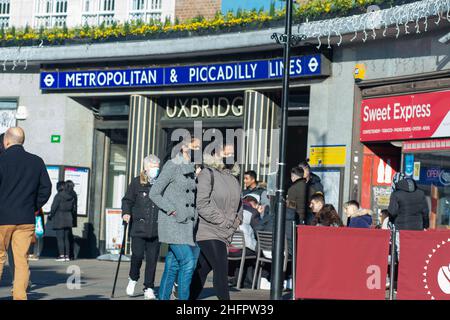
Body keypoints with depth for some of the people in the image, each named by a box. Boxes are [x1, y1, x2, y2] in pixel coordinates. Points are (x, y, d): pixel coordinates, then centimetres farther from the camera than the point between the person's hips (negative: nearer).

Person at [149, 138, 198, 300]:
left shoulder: (193, 170, 14)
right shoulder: (172, 166, -8)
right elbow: (154, 193, -10)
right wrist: (172, 211, -14)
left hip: (187, 224, 7)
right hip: (173, 222, -7)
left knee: (173, 264, 7)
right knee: (188, 261, -16)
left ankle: (163, 297, 13)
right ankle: (183, 298, -11)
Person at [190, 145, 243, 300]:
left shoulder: (233, 177, 15)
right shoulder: (207, 174, -7)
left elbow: (238, 203, 28)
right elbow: (202, 204, -15)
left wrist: (237, 221, 9)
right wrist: (224, 221, -13)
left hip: (224, 234, 7)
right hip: (208, 231, -7)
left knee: (202, 271, 10)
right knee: (221, 269, -13)